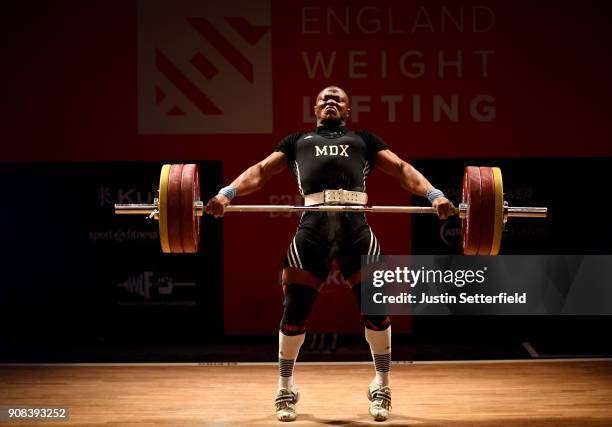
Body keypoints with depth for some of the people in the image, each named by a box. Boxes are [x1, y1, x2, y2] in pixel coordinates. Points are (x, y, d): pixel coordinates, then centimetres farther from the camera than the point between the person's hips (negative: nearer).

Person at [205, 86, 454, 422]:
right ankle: (285, 389, 16)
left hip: (355, 223, 0)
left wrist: (433, 194, -3)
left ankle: (382, 388, 16)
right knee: (294, 310, -1)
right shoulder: (298, 140, 31)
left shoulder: (364, 139, 30)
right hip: (313, 224, 0)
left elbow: (401, 169, 17)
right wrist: (227, 193, -1)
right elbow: (261, 171, 18)